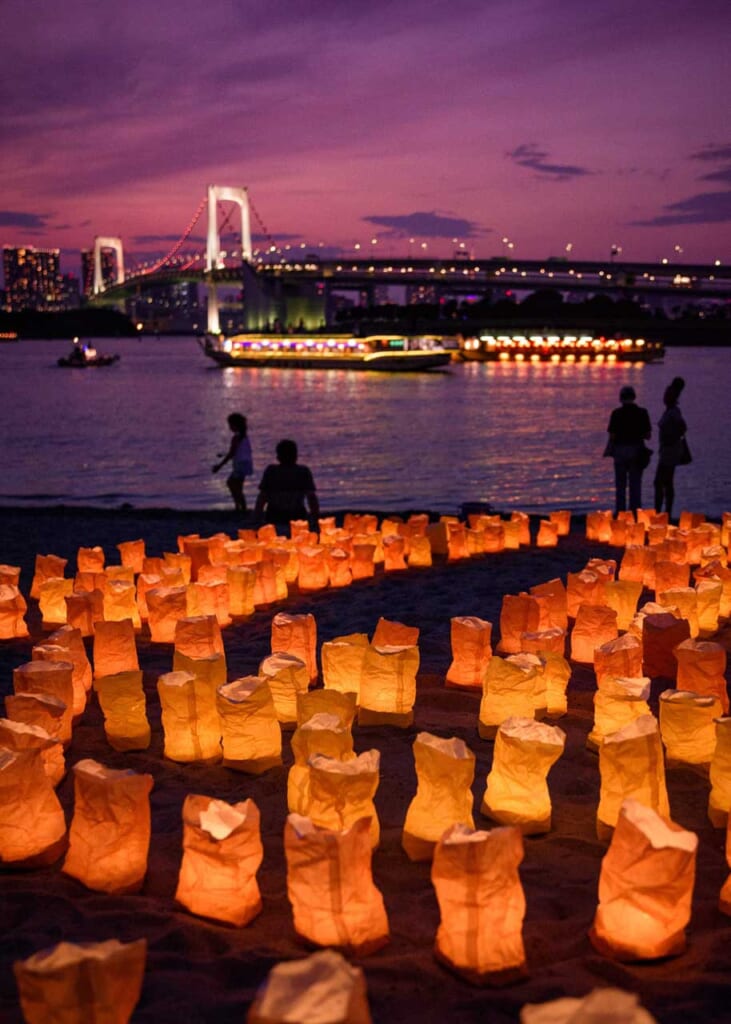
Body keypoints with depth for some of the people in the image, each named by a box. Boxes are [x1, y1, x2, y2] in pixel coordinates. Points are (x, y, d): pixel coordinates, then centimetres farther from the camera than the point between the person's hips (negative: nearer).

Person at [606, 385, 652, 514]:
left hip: (620, 450, -1)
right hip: (637, 451, 1)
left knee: (620, 485, 8)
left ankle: (620, 512, 7)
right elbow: (648, 435, 0)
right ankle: (635, 512, 6)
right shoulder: (642, 412, -2)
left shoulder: (616, 413, -7)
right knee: (635, 485, 7)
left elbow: (612, 436, -9)